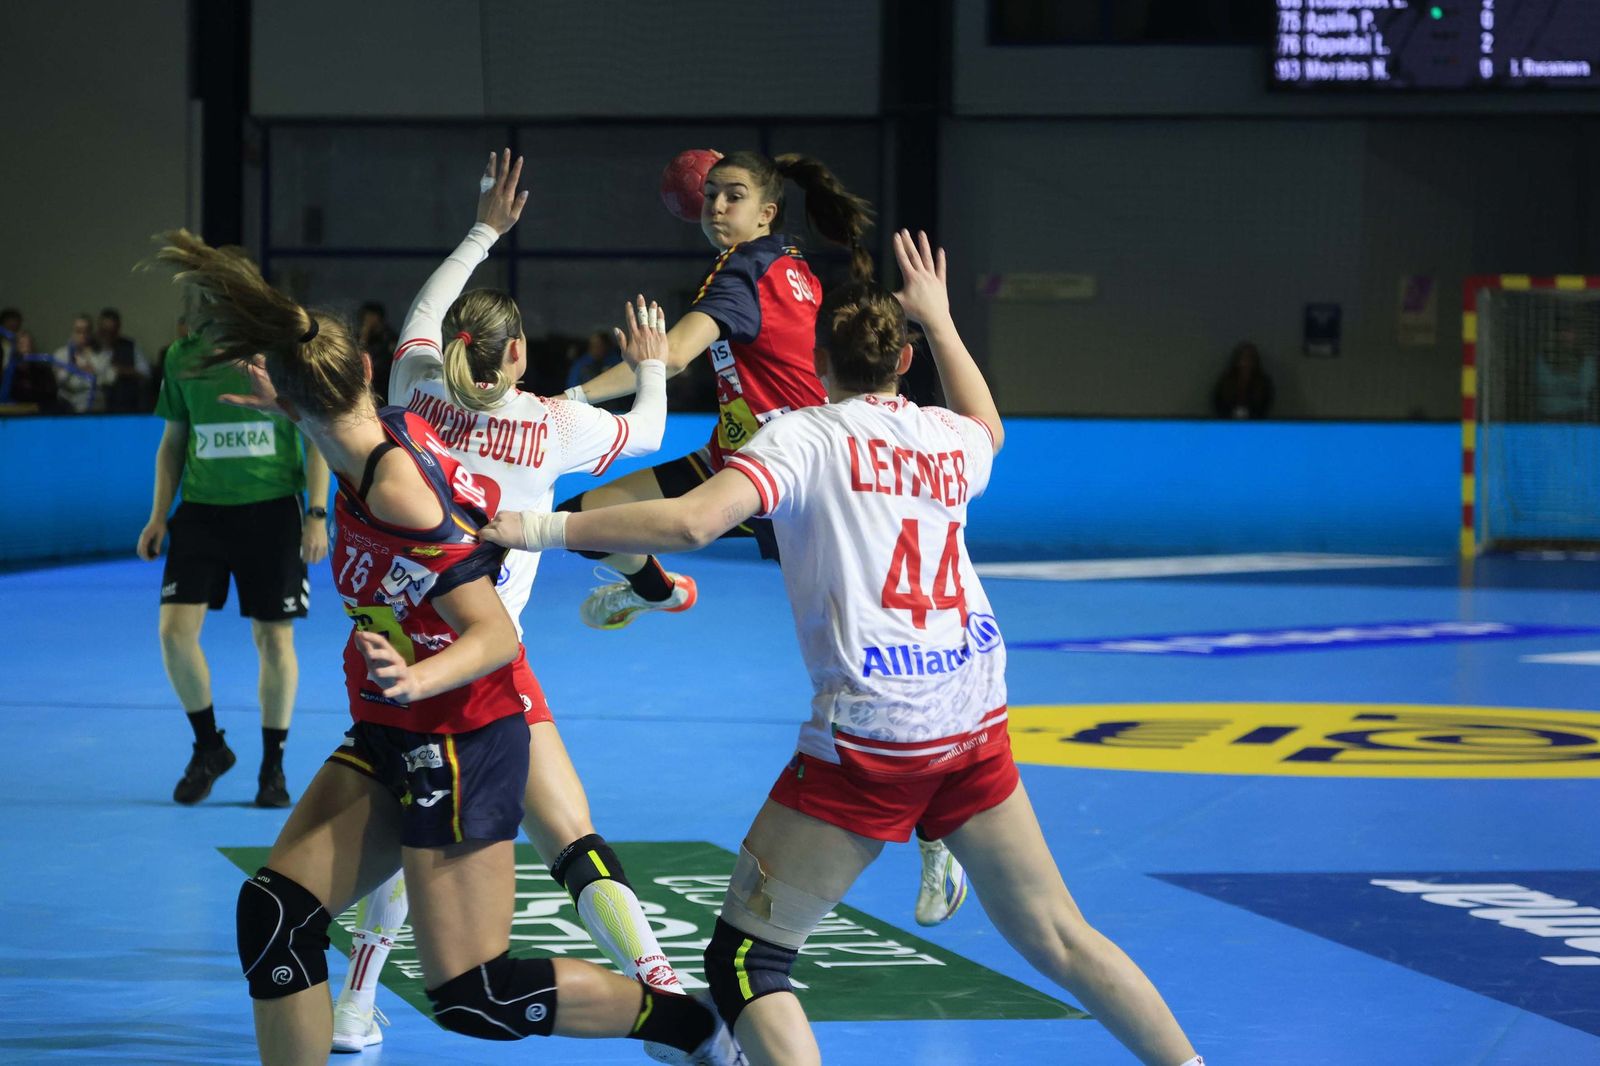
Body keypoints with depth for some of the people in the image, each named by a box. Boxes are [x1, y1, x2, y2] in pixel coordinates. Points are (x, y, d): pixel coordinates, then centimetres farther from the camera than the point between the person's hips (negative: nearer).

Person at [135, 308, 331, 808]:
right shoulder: (181, 355, 7)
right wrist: (159, 515, 8)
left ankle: (273, 767, 17)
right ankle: (209, 747, 13)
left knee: (274, 638, 1)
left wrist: (317, 514, -8)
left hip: (272, 509, -3)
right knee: (175, 629, -8)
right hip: (201, 510, 3)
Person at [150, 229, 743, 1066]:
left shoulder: (396, 495, -26)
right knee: (273, 912, -4)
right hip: (389, 741, 9)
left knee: (473, 997, -6)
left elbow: (496, 637, -24)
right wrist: (285, 402, 39)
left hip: (457, 745, -9)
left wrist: (413, 681, -43)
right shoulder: (394, 426, -2)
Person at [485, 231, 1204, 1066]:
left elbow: (692, 521, -19)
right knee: (1056, 936, 17)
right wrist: (939, 319, 50)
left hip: (870, 733, -6)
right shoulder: (949, 439, 14)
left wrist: (543, 529, -12)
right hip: (976, 721, 6)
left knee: (744, 961, 0)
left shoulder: (805, 436, -3)